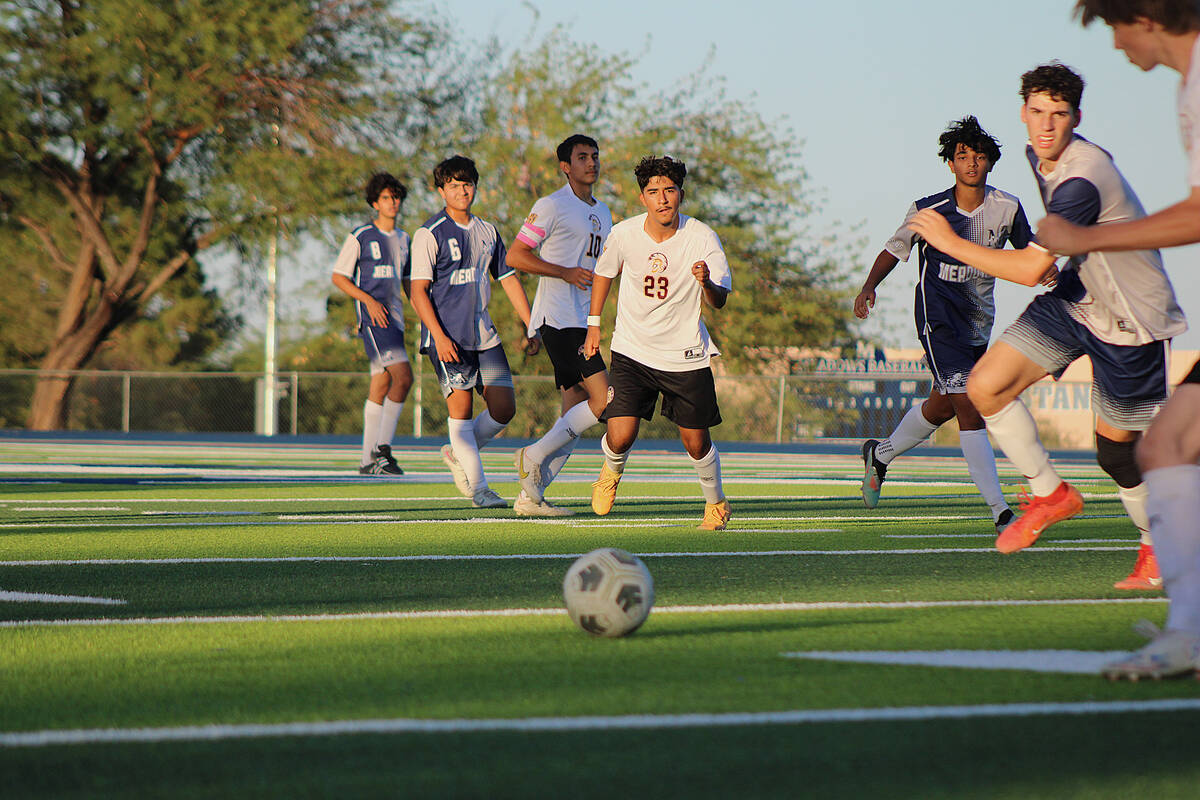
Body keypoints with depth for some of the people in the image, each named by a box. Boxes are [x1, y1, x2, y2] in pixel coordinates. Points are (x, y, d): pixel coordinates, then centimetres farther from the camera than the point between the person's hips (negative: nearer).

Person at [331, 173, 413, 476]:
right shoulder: (360, 236, -2)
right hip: (372, 316, -7)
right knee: (403, 376, -21)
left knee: (380, 386, 6)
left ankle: (369, 459, 9)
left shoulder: (402, 239, 18)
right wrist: (369, 300, -13)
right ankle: (382, 448, -16)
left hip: (394, 318, 7)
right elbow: (338, 276, -1)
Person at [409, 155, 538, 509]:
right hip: (448, 336, -6)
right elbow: (418, 292, -8)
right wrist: (439, 336, -18)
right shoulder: (430, 234, -4)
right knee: (461, 406, -9)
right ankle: (478, 487, -4)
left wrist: (532, 327, 16)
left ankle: (458, 454, 21)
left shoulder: (488, 232, 14)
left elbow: (509, 279, 22)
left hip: (484, 334, 6)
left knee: (504, 408, -2)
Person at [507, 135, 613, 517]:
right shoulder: (552, 206, -6)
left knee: (577, 411, 4)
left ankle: (531, 495, 7)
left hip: (583, 321, 9)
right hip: (558, 318, -9)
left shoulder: (602, 212, 21)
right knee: (604, 401, -17)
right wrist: (566, 272, -17)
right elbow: (515, 256, -10)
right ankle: (534, 456, -8)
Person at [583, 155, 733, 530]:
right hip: (632, 350, 0)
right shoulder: (624, 234, -10)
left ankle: (716, 502, 33)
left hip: (686, 355, 0)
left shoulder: (702, 238, -14)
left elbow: (719, 301, -20)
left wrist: (707, 283, -42)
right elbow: (604, 272, 12)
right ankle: (611, 472, 24)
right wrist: (594, 324, 13)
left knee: (695, 442, 3)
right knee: (620, 436, -13)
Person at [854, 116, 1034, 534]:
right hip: (938, 318, -5)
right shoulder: (928, 210, -8)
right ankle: (1000, 510, -23)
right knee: (967, 405, -17)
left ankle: (880, 454, 46)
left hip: (979, 322, 5)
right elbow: (895, 248, 6)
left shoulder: (1008, 209, -2)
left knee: (942, 407, 17)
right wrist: (869, 287, -9)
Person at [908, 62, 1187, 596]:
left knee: (1116, 452, 2)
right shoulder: (1039, 156, -2)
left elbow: (1031, 269, -31)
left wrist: (951, 242, -23)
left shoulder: (1082, 181, -31)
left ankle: (1158, 547, 28)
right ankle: (1050, 493, 12)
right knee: (985, 387, -6)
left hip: (1129, 321, -8)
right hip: (1076, 297, 8)